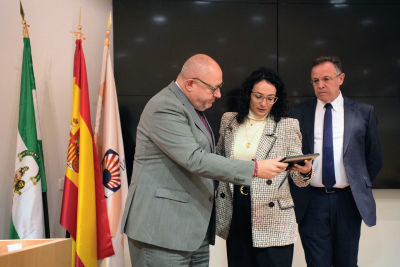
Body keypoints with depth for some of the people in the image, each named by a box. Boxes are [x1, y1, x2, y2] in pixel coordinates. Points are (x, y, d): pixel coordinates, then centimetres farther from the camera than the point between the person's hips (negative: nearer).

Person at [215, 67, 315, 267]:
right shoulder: (229, 121, 6)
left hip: (272, 218, -3)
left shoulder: (288, 126, -2)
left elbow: (298, 178, -3)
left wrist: (305, 171, -23)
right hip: (234, 215, 3)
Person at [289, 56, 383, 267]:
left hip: (348, 201, 1)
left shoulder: (363, 112, 5)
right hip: (311, 201, 0)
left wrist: (361, 186, 7)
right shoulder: (298, 113, 4)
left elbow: (374, 157, 10)